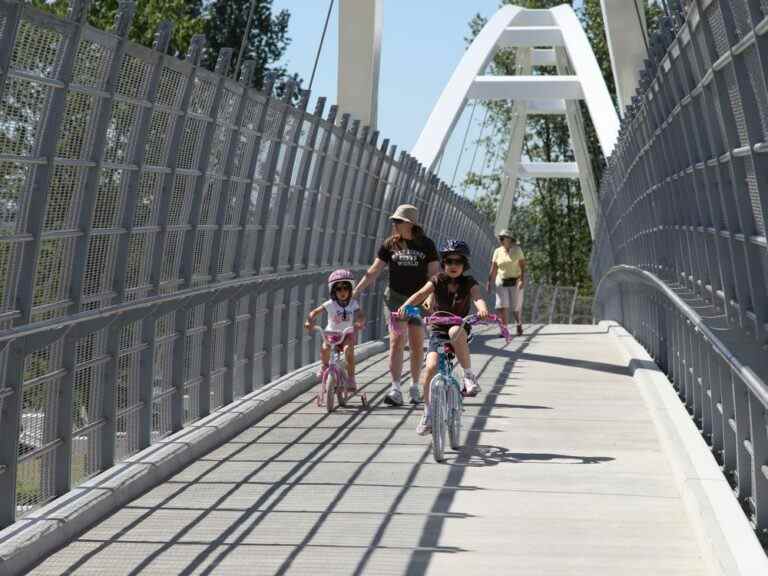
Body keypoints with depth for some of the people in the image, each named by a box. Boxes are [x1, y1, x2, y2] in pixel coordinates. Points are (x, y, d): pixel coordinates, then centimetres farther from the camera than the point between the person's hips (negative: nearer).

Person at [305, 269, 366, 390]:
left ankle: (351, 378, -17)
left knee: (348, 349, -30)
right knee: (324, 348, -28)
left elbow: (360, 315, -19)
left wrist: (360, 322, -43)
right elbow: (314, 313, -12)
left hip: (347, 334, 0)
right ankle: (324, 365, 7)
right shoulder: (330, 304, -10)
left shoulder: (353, 304, -6)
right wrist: (310, 321, -34)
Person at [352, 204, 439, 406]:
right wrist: (354, 292, -5)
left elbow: (434, 273, -2)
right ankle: (395, 389, -15)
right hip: (396, 297, 0)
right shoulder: (390, 244, 2)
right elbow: (374, 272, 2)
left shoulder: (426, 245, -1)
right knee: (396, 341, -11)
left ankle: (415, 387, 20)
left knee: (417, 344, 5)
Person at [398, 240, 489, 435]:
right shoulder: (437, 281, -2)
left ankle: (469, 375, -22)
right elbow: (421, 294, -20)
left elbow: (478, 297, -24)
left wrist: (482, 309, -48)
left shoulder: (468, 283, -4)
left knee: (456, 332, -39)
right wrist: (405, 306, -41)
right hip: (438, 331, 2)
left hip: (461, 328, -2)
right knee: (431, 367, -18)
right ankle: (428, 412, -3)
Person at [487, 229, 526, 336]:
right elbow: (494, 269, 7)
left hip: (515, 282, -2)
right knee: (501, 307, -11)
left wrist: (522, 280, -18)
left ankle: (519, 324, 33)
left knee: (516, 307, 5)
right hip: (501, 282, 2)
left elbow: (522, 266, -7)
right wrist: (489, 282, 2)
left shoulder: (517, 250, -3)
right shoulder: (497, 252, 6)